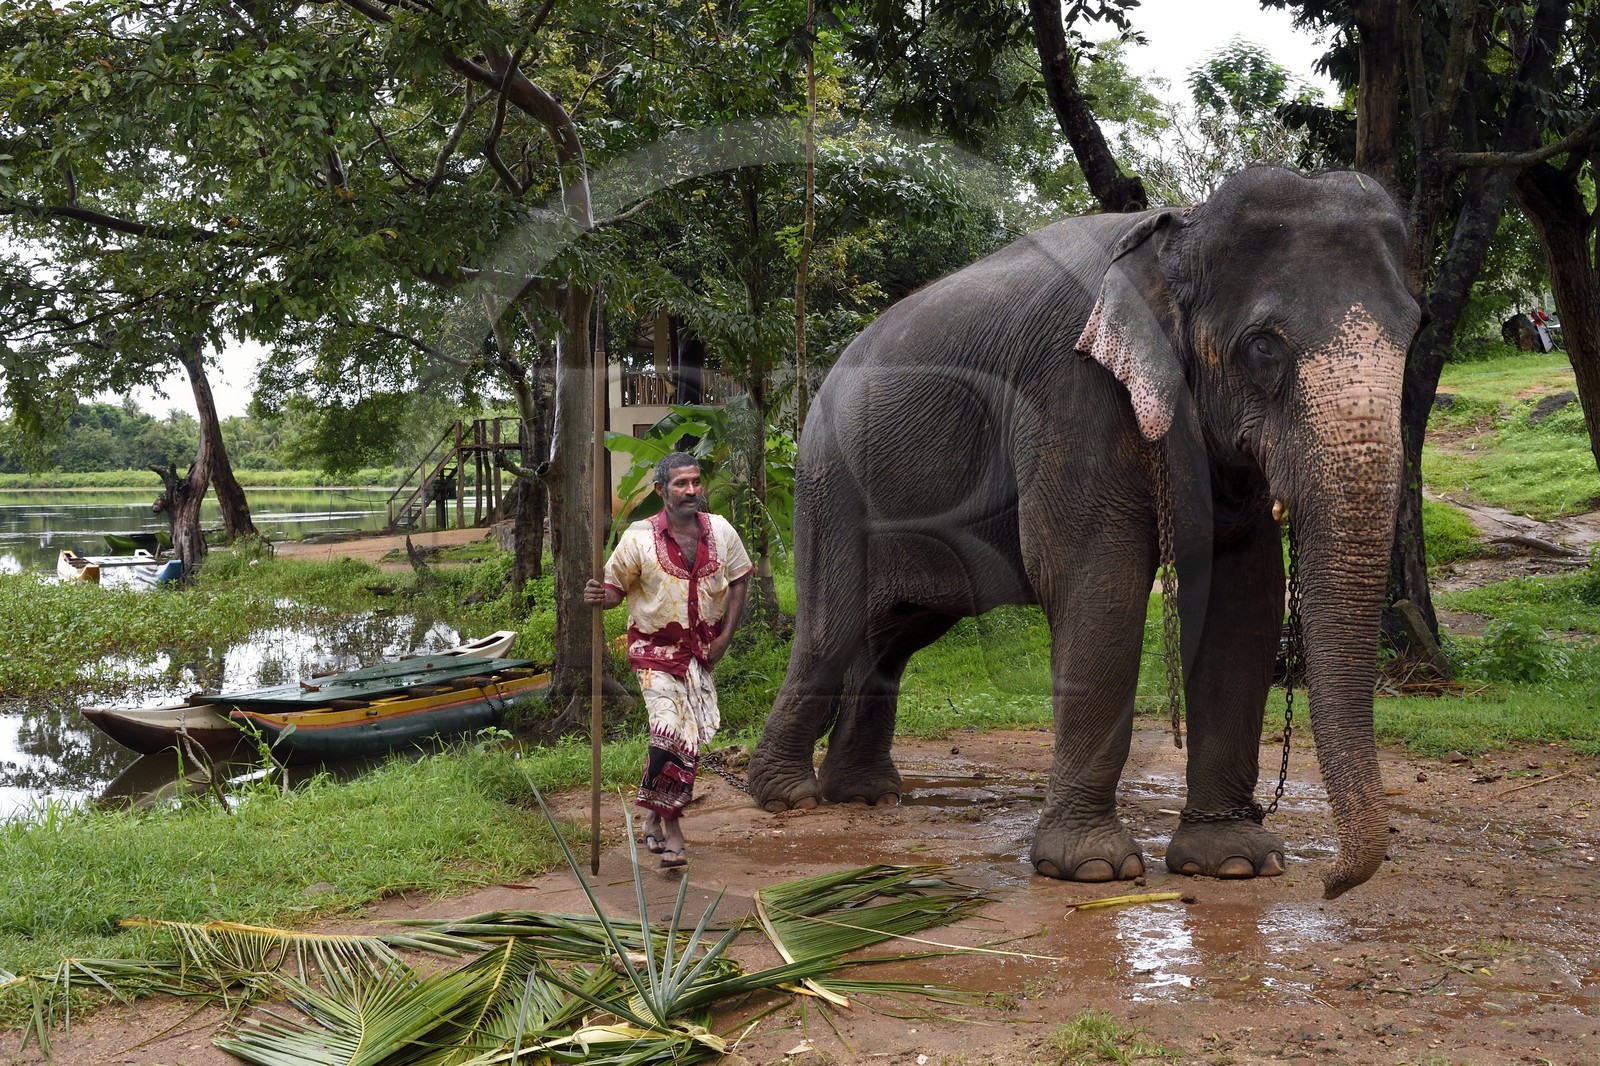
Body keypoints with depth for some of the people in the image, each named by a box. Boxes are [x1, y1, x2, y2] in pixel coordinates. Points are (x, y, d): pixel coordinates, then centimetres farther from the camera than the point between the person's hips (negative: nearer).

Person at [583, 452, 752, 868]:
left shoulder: (720, 531, -1)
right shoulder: (639, 537, -11)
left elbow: (737, 581, 9)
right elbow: (616, 586, -4)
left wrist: (725, 636, 1)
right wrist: (599, 596, -28)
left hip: (701, 651, 4)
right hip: (655, 650, -4)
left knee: (687, 737, 8)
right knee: (670, 733, -17)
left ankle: (654, 811, 28)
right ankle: (670, 827, -4)